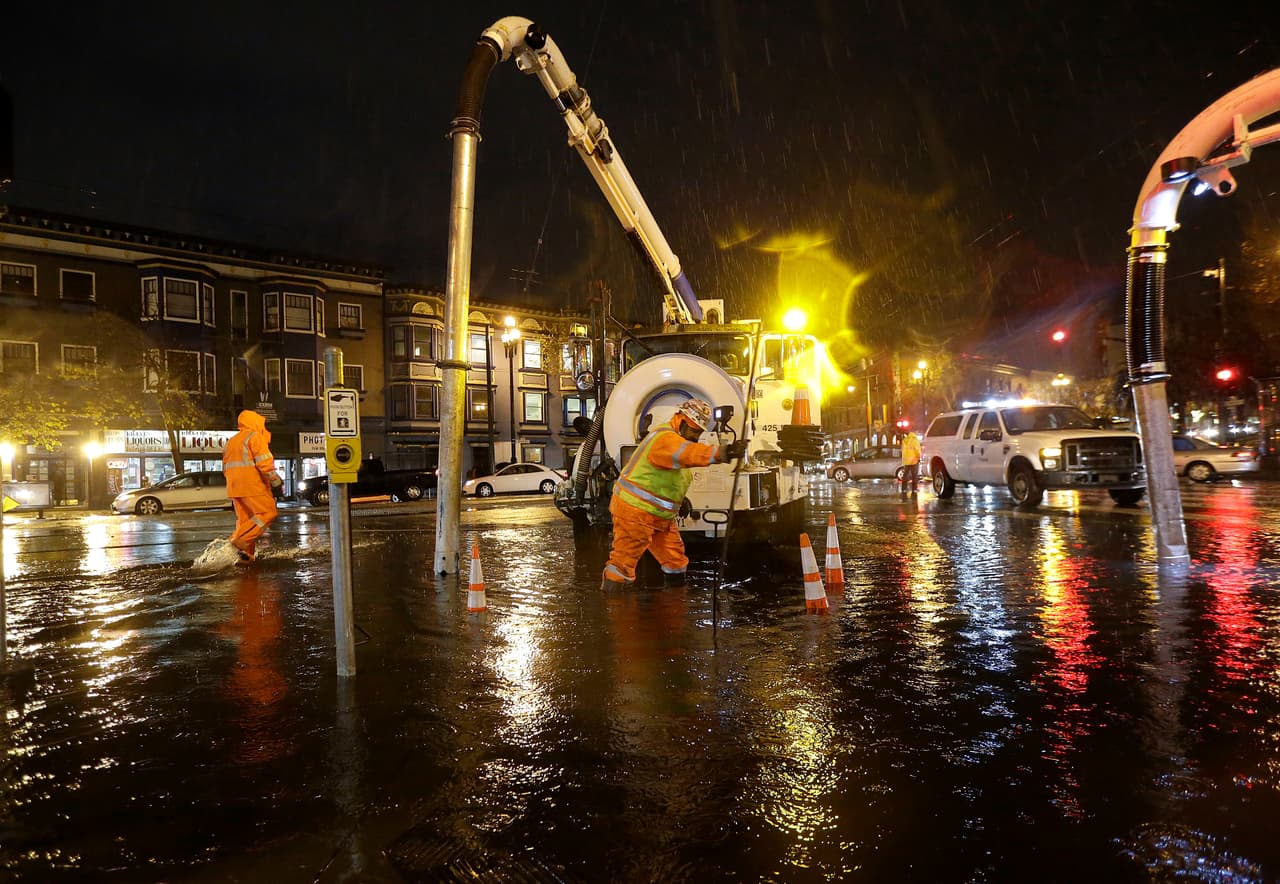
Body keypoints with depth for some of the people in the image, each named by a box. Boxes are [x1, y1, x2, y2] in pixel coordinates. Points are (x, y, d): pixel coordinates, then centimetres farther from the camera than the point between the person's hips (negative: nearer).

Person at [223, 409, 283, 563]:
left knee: (244, 519, 11)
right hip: (252, 486, -9)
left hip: (234, 487, 9)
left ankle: (246, 554, 7)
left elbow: (226, 468, 25)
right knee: (268, 512, -8)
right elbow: (264, 462, -15)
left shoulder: (231, 442, 23)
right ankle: (242, 539, -19)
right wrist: (275, 481, -12)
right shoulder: (255, 437, -4)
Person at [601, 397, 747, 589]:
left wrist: (680, 499, 9)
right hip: (635, 511, -10)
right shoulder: (665, 439, -22)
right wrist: (723, 452, -55)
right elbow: (689, 453, -43)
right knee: (623, 561, -4)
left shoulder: (677, 439, 13)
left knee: (674, 559, 15)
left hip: (660, 515, 10)